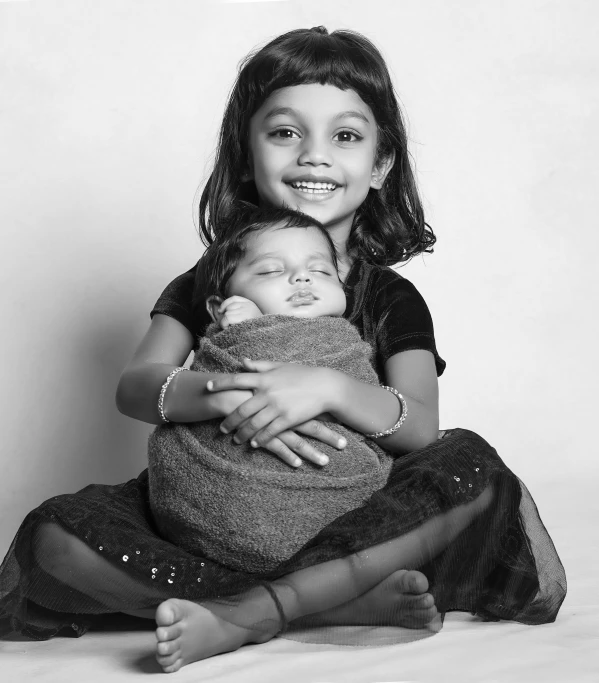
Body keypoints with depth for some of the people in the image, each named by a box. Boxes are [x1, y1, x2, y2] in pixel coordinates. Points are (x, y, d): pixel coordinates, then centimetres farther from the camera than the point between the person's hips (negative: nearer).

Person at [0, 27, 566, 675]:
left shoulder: (391, 300, 5)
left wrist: (328, 387, -31)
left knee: (472, 465, -26)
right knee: (52, 534, -24)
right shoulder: (211, 284, 7)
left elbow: (420, 427, -11)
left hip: (346, 517, 0)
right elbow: (134, 386, -8)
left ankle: (244, 616, -30)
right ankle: (345, 604, -26)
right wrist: (224, 395, -29)